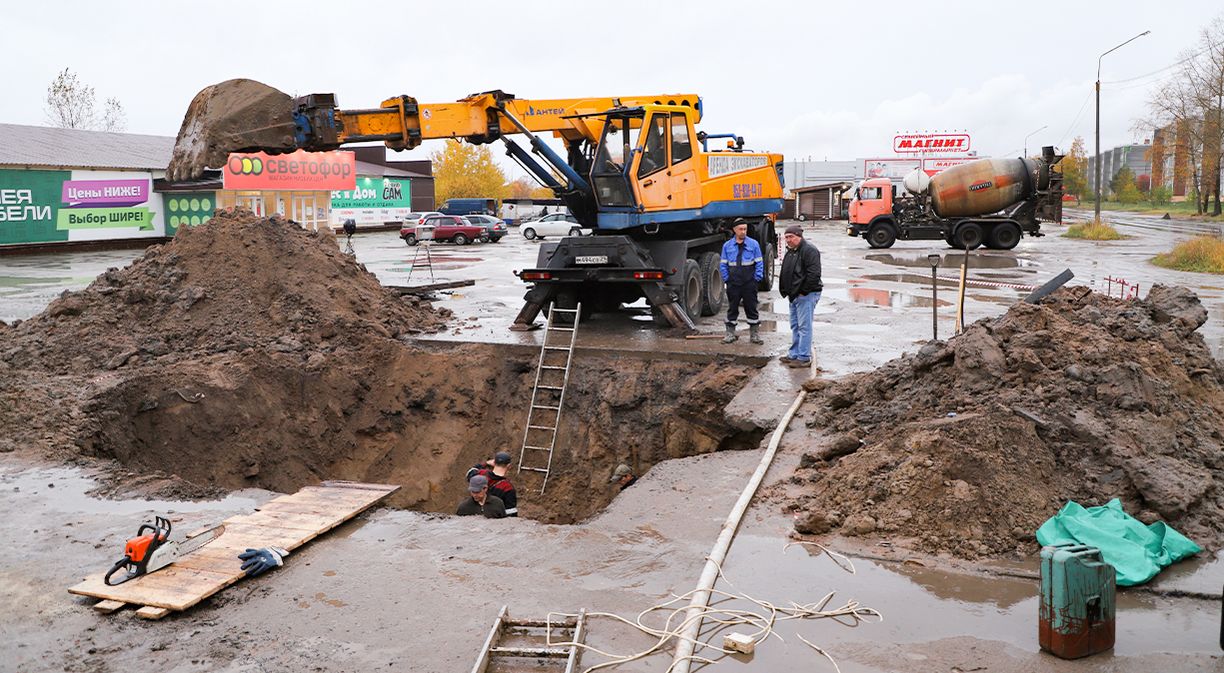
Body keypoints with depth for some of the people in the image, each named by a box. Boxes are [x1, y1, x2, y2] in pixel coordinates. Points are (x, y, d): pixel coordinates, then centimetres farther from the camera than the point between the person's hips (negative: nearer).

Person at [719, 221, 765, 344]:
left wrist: (757, 278, -5)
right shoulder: (727, 245, 4)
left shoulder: (754, 244, 0)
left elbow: (759, 263, 2)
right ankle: (730, 334, 16)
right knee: (732, 309, 8)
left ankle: (754, 334, 13)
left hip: (749, 284, -1)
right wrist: (726, 279, 1)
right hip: (733, 284, 1)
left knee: (752, 308, 5)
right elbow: (723, 264, 8)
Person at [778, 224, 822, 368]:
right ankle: (794, 355, 24)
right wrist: (787, 291, 15)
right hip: (794, 295, 10)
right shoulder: (790, 251, 16)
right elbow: (785, 273, 25)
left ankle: (804, 358, -3)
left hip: (806, 295, -10)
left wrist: (803, 291, -18)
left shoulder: (809, 250, -15)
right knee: (795, 326, 15)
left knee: (804, 327, -7)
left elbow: (814, 274, -21)